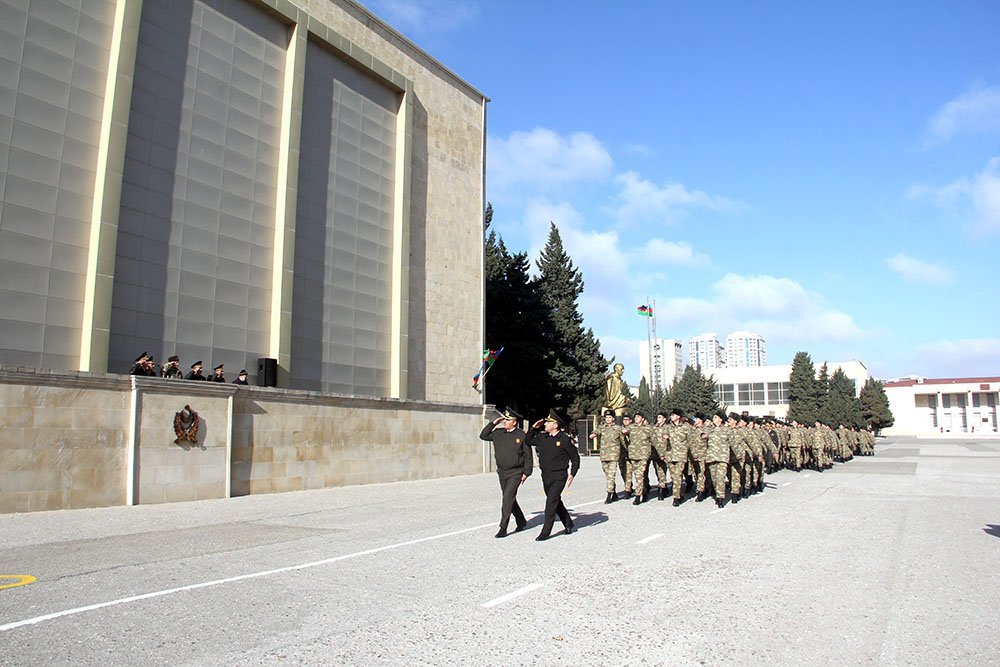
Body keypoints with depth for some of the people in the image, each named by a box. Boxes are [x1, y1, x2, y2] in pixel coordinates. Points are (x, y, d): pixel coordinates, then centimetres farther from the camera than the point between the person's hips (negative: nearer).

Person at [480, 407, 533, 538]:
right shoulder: (498, 433, 3)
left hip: (516, 473, -6)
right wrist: (493, 423, 0)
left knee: (508, 498, -13)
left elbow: (528, 455, -6)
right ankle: (521, 522, 32)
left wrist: (526, 472, -9)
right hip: (502, 472, 6)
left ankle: (503, 528, -8)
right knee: (510, 499, 15)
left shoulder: (522, 436, -9)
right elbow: (483, 436, 9)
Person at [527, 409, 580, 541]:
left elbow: (575, 458, -4)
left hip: (559, 477, -7)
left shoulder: (565, 439, -11)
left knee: (551, 502, -12)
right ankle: (568, 524, 35)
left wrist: (572, 474, -12)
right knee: (556, 502, 17)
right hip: (545, 476, 7)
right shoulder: (542, 437, 4)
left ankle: (545, 532, -6)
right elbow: (528, 441, 18)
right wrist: (534, 428, 5)